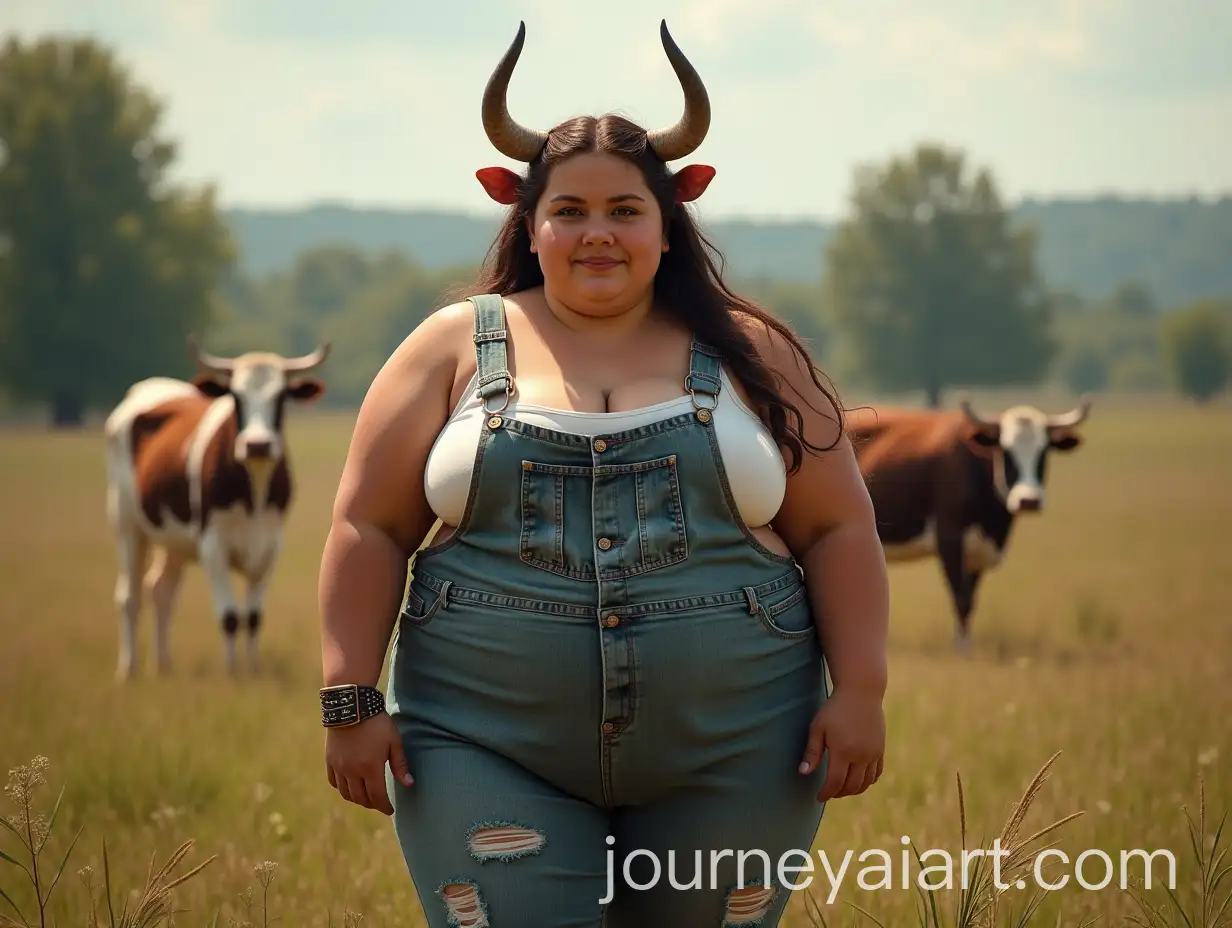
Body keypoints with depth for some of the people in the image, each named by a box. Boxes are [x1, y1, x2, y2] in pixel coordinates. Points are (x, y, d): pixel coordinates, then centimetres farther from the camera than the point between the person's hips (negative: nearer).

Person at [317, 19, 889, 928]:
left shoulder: (751, 356, 8)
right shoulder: (454, 350, 6)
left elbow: (838, 529, 7)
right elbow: (369, 530, 4)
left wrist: (860, 689, -3)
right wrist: (352, 700, -3)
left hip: (729, 756, 1)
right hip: (493, 751, -1)